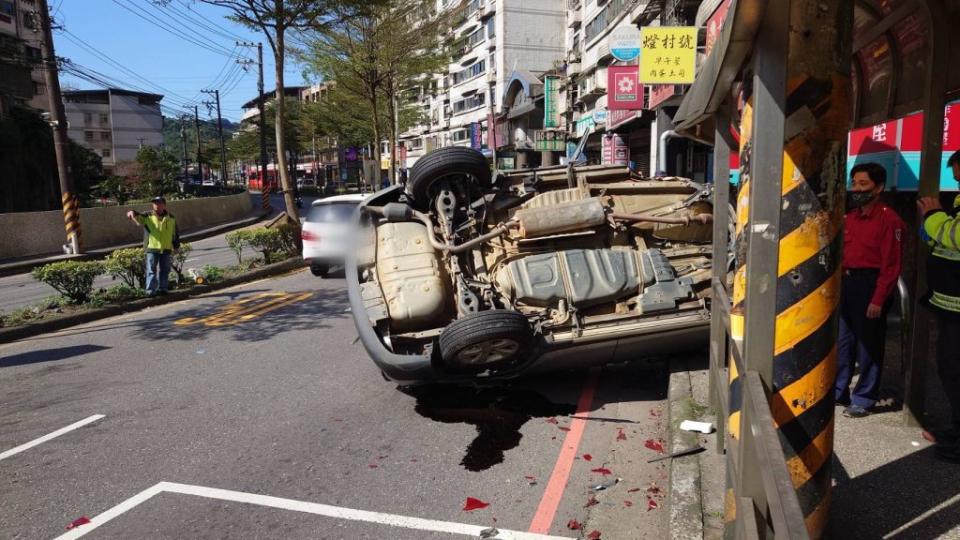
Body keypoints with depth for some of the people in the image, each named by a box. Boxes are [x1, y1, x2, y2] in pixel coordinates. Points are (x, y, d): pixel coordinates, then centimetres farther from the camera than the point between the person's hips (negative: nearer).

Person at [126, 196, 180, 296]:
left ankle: (162, 288, 19)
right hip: (152, 248, -2)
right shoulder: (147, 217, 1)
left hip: (166, 249, 2)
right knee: (151, 270, 0)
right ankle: (151, 290, 2)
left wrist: (176, 246, 10)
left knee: (164, 270, 9)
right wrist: (132, 213, -28)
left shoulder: (171, 218, 7)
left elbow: (176, 234, 12)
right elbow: (136, 216, -4)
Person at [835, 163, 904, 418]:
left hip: (869, 284, -7)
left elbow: (891, 265, -13)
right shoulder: (850, 217, 14)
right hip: (845, 283, 7)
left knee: (868, 346, 2)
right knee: (841, 341, 12)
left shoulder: (889, 219, -9)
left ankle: (863, 399, 13)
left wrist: (878, 299, -17)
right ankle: (837, 391, 24)